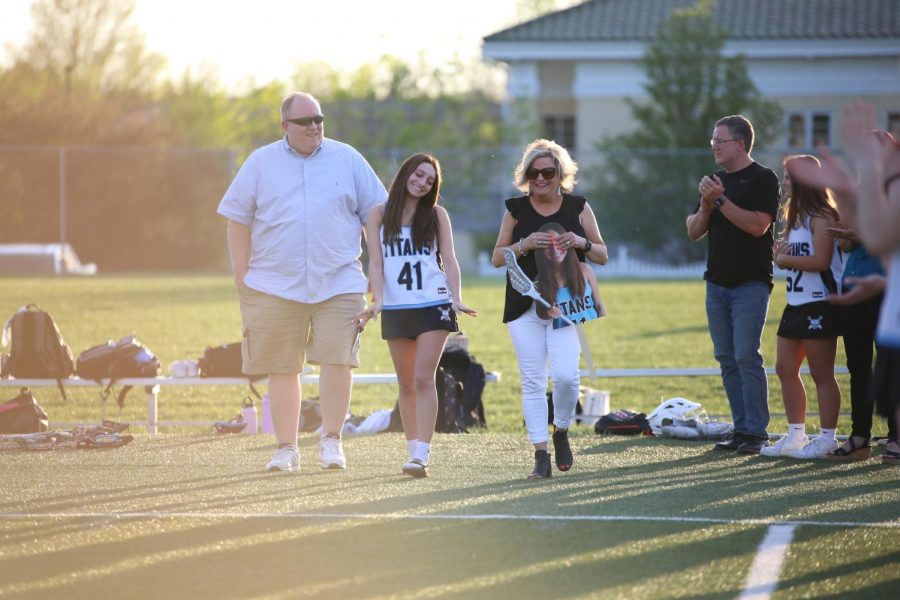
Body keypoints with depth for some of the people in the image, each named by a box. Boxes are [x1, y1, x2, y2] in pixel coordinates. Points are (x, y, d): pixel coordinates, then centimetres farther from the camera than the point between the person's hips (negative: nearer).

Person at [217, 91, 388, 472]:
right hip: (275, 287, 0)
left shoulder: (347, 159, 8)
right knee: (282, 368, 4)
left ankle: (331, 441, 2)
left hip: (338, 284, 0)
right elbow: (238, 220, 9)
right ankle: (286, 448, 12)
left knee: (337, 361, -10)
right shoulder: (261, 163, 7)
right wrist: (242, 279, 4)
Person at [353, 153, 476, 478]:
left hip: (433, 305, -2)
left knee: (423, 378, -13)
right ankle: (413, 449, 13)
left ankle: (421, 455, -18)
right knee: (406, 384, 6)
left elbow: (449, 259, 4)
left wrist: (456, 298, -10)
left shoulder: (437, 215, 6)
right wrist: (377, 300, -13)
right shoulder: (379, 215, 6)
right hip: (396, 309, 2)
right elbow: (375, 261, 1)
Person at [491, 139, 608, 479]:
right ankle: (541, 454, 4)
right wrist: (524, 245, -10)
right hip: (524, 307, 1)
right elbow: (497, 257, 9)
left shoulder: (577, 207, 7)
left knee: (565, 373, -17)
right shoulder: (516, 209, 8)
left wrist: (581, 242, -10)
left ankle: (561, 432, 10)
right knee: (532, 382, -1)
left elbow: (603, 256, 11)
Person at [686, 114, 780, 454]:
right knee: (727, 359, 6)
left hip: (750, 283, -7)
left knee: (746, 357, -12)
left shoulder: (763, 179, -5)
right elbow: (693, 231, 14)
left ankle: (756, 433, -9)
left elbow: (758, 225, -18)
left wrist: (721, 200, -16)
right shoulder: (716, 180, 16)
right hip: (717, 282, 7)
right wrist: (706, 205, -5)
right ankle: (741, 430, 10)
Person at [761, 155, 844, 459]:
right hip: (796, 304, 10)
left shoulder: (821, 217, -13)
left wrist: (786, 260, -11)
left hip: (819, 305, -10)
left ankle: (827, 439, 2)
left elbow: (821, 260, -21)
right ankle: (796, 435, 17)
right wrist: (780, 251, 2)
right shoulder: (796, 216, 16)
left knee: (821, 374, -4)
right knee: (785, 368, 10)